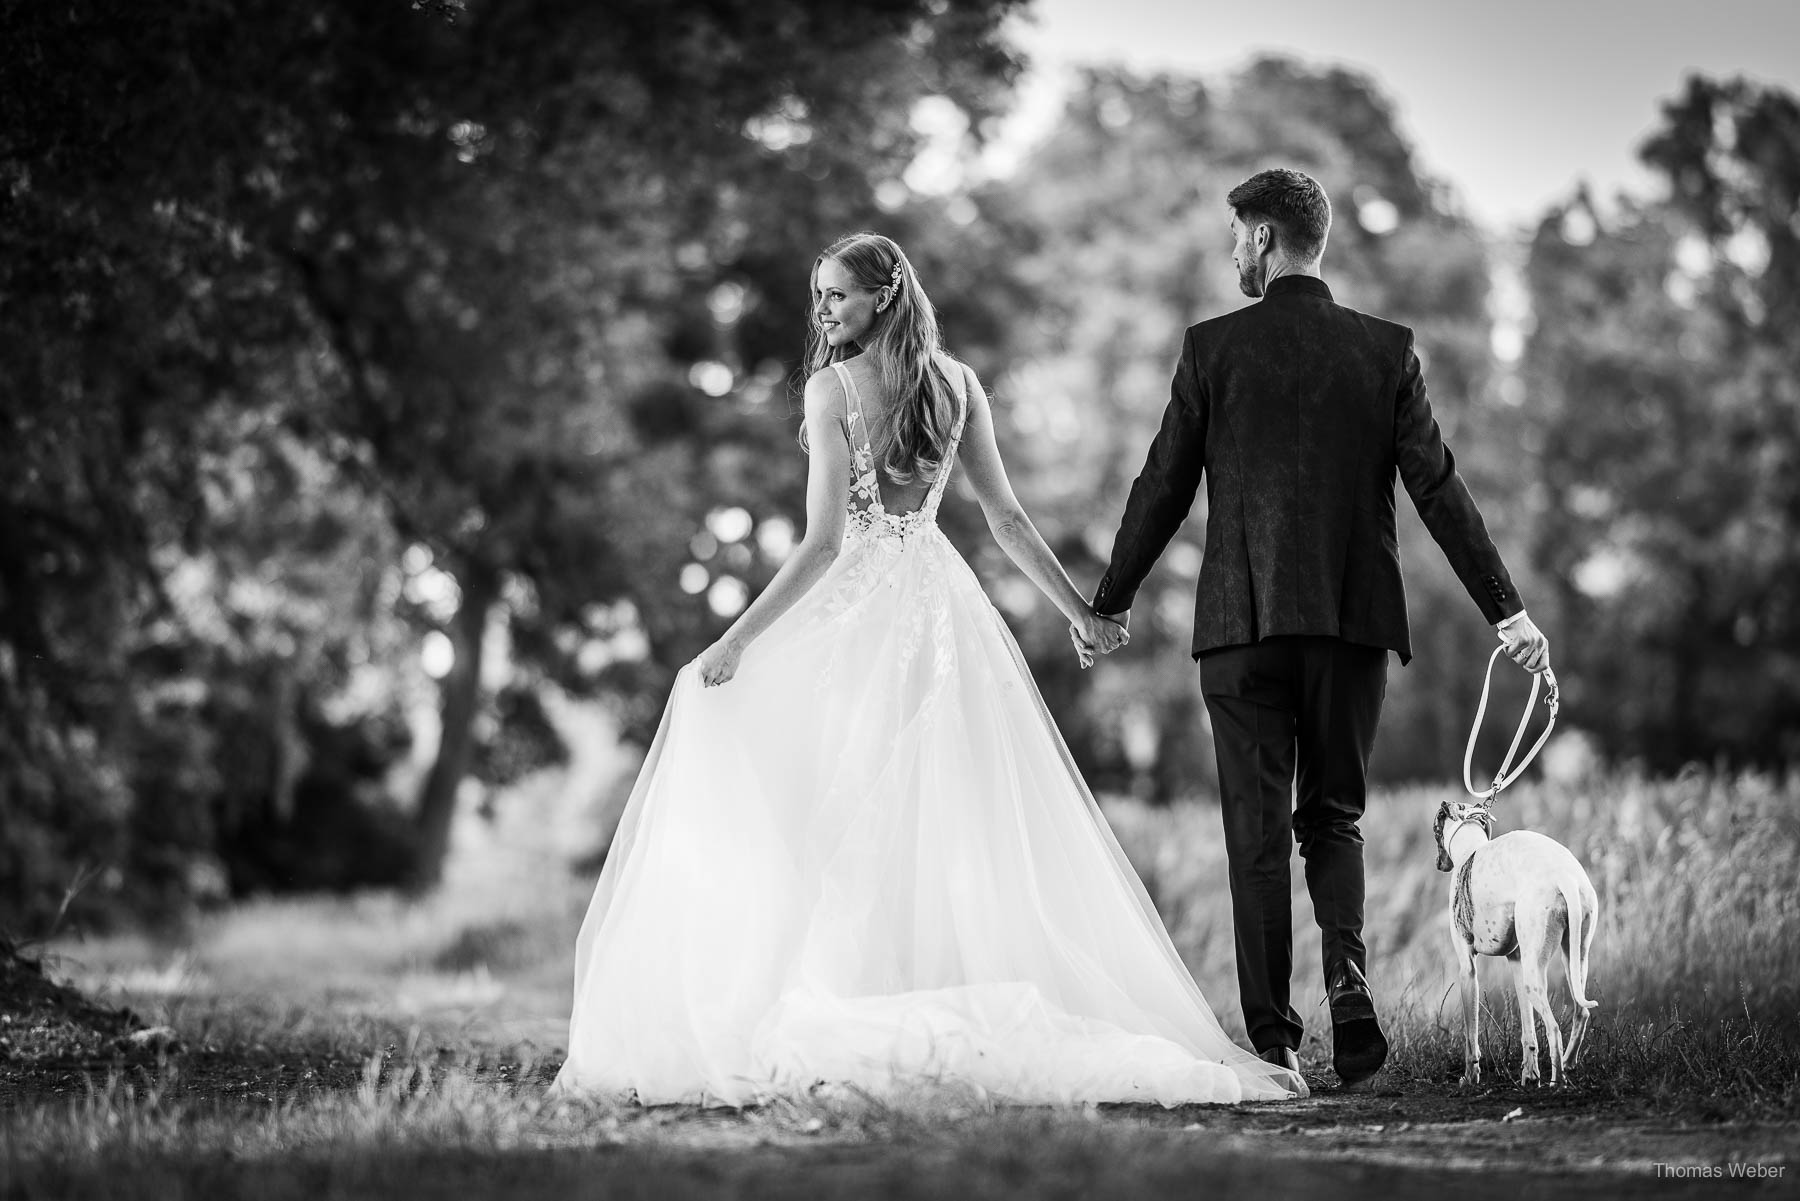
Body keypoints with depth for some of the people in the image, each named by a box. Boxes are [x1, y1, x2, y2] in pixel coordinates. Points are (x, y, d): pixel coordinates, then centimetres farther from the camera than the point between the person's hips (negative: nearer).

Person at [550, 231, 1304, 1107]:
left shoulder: (832, 387, -10)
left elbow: (823, 541, -16)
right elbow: (1007, 520, 8)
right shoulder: (957, 383, 7)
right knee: (951, 822, 8)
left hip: (856, 606, -5)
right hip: (939, 602, 5)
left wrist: (737, 639, -15)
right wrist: (1081, 610, 17)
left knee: (840, 824, 0)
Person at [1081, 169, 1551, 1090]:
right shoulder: (1385, 350, 3)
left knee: (1257, 834, 3)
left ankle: (1271, 1039, 1)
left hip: (1244, 620, -2)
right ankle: (1349, 987, -6)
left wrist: (1108, 601, 13)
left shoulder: (1213, 348, -2)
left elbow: (1163, 488, 1)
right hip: (1355, 619, 2)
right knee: (1333, 818, 16)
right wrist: (1505, 609, 3)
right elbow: (1438, 488, -1)